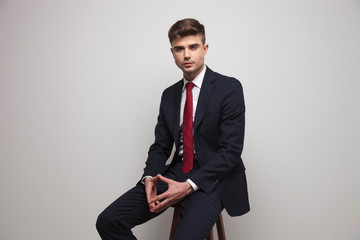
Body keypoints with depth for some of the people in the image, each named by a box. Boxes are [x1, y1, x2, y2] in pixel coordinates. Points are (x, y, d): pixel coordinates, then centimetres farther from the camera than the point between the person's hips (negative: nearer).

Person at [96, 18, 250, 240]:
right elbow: (160, 147, 12)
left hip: (211, 180, -5)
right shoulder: (169, 95, 13)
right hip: (175, 174, 5)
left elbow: (231, 150, -12)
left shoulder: (229, 88, -6)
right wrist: (149, 178, -9)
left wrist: (189, 186, -19)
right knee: (108, 221, -10)